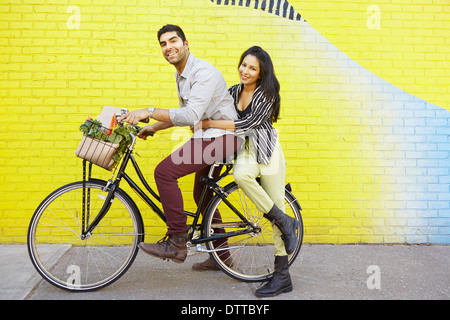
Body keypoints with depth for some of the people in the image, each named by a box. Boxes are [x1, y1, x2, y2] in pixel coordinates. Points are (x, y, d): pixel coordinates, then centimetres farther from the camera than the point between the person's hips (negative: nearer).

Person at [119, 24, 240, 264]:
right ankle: (221, 253, 31)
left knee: (164, 172, -19)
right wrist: (154, 127, 13)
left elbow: (191, 116, -30)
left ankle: (176, 242, -11)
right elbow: (185, 113, 22)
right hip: (207, 137, 10)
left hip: (221, 137, -10)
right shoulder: (181, 75, 14)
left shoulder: (203, 72, -19)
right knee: (202, 195, 17)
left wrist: (149, 113, -29)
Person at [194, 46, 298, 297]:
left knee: (276, 204, -11)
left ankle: (282, 276, 1)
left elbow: (249, 123, -17)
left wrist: (210, 123, -16)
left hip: (267, 150, -4)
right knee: (241, 175, -30)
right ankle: (284, 222, -11)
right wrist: (201, 124, -5)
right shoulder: (235, 91, 11)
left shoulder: (267, 93, -7)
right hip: (245, 149, 4)